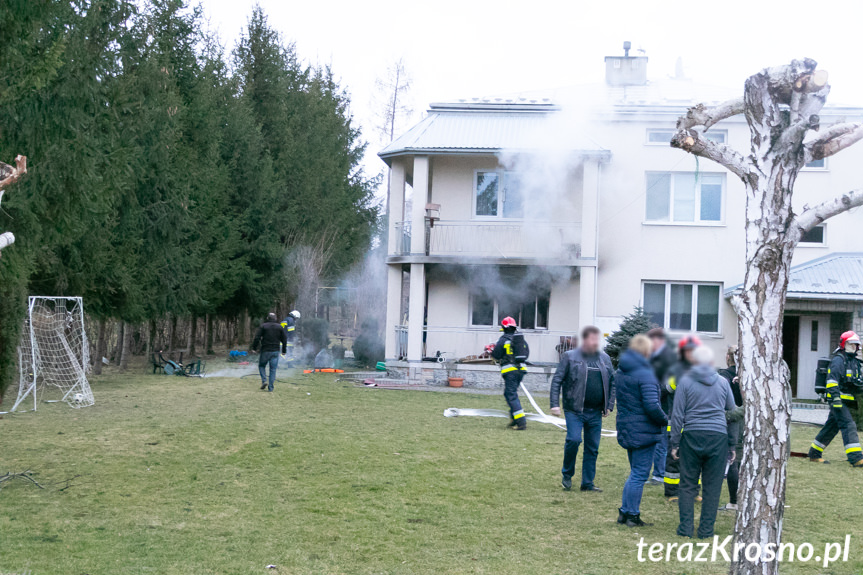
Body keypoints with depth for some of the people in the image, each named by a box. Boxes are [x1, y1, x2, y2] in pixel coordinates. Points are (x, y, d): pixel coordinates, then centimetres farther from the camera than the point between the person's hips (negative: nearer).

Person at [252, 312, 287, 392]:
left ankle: (264, 380, -3)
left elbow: (257, 338, -8)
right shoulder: (280, 327, 6)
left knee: (261, 366, 16)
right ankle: (270, 387, 1)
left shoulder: (263, 326, -3)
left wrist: (254, 348, 1)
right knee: (273, 369, 4)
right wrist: (284, 350, 16)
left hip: (265, 350, -2)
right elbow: (284, 340, 7)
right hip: (275, 351, 2)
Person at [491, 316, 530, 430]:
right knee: (509, 393, 21)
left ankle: (521, 422, -15)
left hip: (510, 370, -7)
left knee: (512, 396, -6)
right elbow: (526, 355, 16)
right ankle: (514, 419, 20)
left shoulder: (504, 339, -7)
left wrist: (491, 351, 15)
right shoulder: (522, 339, 12)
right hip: (521, 369, 7)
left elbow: (496, 355, -5)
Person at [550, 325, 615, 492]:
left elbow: (612, 383, 18)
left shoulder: (605, 359, 11)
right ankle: (567, 475, 5)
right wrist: (555, 404, -10)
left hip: (596, 412, 4)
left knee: (593, 448, 7)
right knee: (574, 439, -18)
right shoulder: (570, 357, -1)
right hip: (575, 410, -4)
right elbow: (557, 380, -2)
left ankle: (588, 483, 18)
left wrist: (609, 405, 10)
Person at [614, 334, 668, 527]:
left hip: (626, 429, 8)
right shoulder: (645, 373, -18)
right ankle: (632, 516, 6)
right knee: (640, 474, 1)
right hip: (644, 431, -8)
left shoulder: (620, 372, 10)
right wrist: (665, 420, -8)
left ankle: (624, 512, 20)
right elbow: (652, 405, -23)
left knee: (635, 472, 19)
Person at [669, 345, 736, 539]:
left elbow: (677, 414, 0)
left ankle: (685, 528, 4)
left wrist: (674, 443, 5)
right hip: (718, 437, 1)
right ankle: (706, 529, 8)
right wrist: (732, 444, 18)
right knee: (712, 487, 6)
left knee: (688, 485, 6)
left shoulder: (685, 381, 0)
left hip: (692, 436, -1)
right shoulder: (723, 382, 8)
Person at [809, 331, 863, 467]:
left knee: (831, 427, 12)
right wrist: (835, 396, -28)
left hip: (844, 402, 9)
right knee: (848, 426, -15)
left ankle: (814, 454, 21)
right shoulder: (838, 360, -10)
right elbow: (832, 379, -20)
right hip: (837, 400, -9)